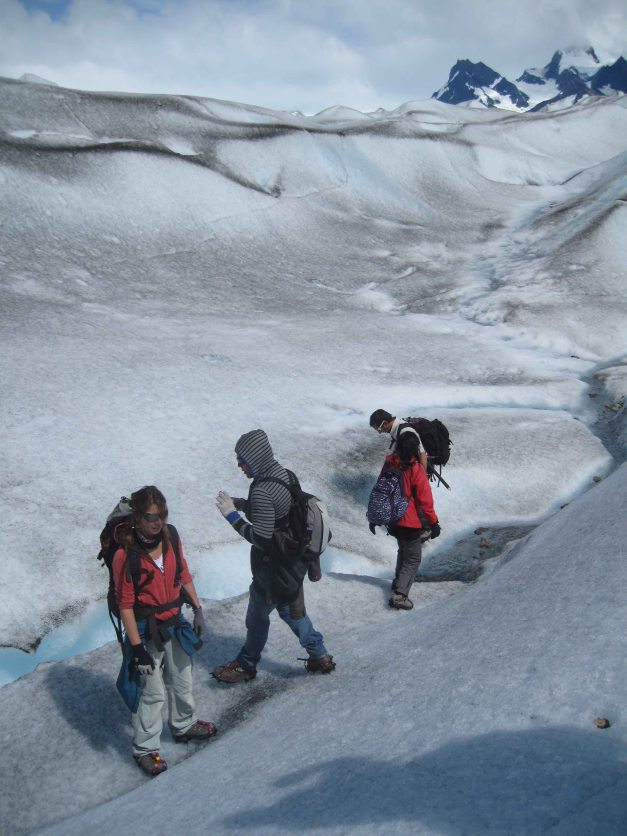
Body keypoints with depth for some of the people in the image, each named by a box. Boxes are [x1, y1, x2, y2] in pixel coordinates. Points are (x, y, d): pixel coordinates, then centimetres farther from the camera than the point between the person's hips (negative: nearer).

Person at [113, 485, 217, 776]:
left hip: (175, 623, 6)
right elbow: (125, 605, -19)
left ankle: (184, 726, 48)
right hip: (147, 631, -6)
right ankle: (145, 749, 24)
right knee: (152, 692, 4)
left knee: (182, 681, 23)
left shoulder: (170, 536, -9)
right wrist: (137, 647, -18)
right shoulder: (125, 555, -25)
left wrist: (198, 609, 8)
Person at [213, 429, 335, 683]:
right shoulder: (283, 474, -2)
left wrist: (232, 515, -19)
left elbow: (261, 537, -27)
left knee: (257, 616, 13)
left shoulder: (262, 490, -29)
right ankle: (320, 656, 33)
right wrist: (241, 503, 4)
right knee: (290, 609, 24)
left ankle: (246, 665, 33)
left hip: (270, 565, -8)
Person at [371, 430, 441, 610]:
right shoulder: (416, 470, -21)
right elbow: (425, 500, -17)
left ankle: (398, 581, 42)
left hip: (392, 520, 6)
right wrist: (433, 523, -8)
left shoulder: (389, 465, -2)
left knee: (403, 550, 30)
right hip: (410, 521, -6)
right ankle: (399, 594, -8)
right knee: (413, 558, 4)